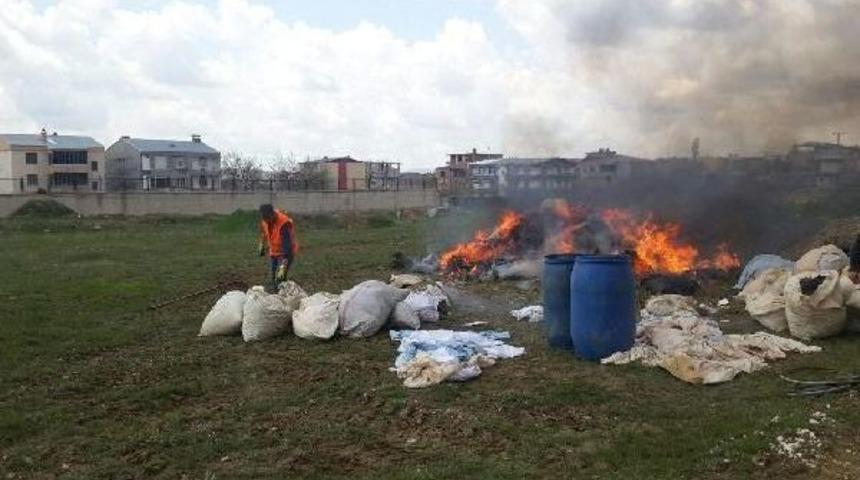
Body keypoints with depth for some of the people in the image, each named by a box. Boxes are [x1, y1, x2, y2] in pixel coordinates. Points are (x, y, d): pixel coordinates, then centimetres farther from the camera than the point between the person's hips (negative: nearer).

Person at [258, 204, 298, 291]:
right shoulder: (265, 219, -14)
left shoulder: (284, 223, -35)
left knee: (280, 279, -17)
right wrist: (261, 245, 19)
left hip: (286, 252, -7)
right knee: (273, 279, 14)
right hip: (273, 252, 7)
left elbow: (287, 246, -40)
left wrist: (283, 268, -45)